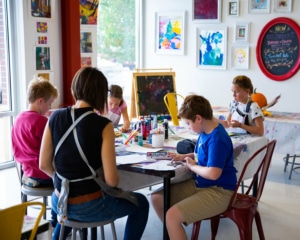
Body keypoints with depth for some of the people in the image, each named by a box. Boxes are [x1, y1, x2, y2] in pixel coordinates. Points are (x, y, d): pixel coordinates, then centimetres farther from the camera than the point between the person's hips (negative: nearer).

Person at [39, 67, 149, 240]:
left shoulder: (55, 118, -5)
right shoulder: (103, 125, -18)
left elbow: (44, 165, 1)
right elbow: (111, 180, -19)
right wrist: (114, 180, 4)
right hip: (90, 207, -5)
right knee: (141, 203, 21)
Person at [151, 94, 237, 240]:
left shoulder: (217, 139, -25)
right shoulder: (206, 131, 3)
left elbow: (213, 173, -33)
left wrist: (192, 166, -15)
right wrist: (185, 156, 5)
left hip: (218, 191, -10)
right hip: (199, 184, 10)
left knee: (172, 216, -25)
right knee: (157, 198, 6)